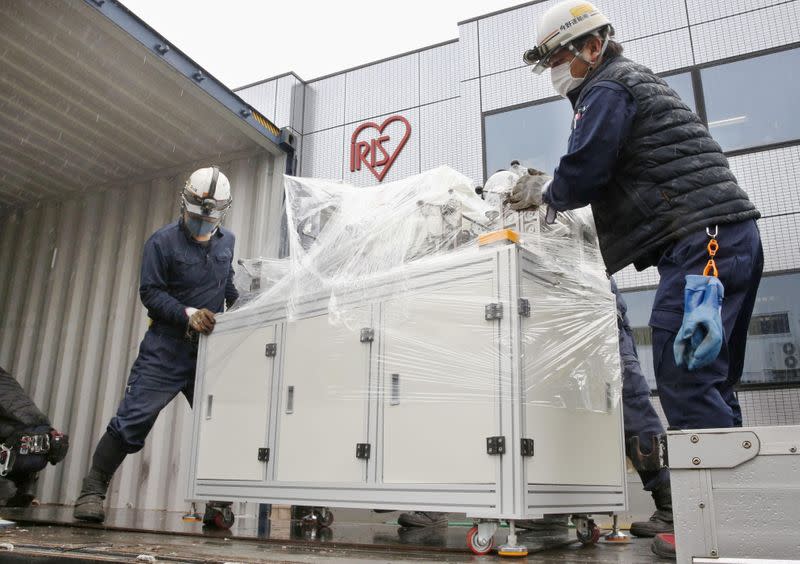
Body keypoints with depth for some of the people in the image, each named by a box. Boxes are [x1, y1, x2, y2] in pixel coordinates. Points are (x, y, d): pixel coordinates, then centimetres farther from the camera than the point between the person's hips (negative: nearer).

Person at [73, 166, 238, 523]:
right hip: (167, 348, -4)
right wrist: (188, 314, -20)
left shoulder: (227, 242, 12)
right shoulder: (163, 242, -4)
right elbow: (150, 292, -9)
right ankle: (93, 490, 8)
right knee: (134, 418, -8)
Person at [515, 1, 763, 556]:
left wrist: (543, 192, 11)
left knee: (685, 379, -13)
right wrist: (550, 187, 26)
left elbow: (584, 174, -10)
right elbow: (622, 176, 33)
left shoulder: (606, 90, -1)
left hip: (699, 239, -11)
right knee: (712, 381, 10)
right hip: (737, 236, 11)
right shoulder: (639, 81, 30)